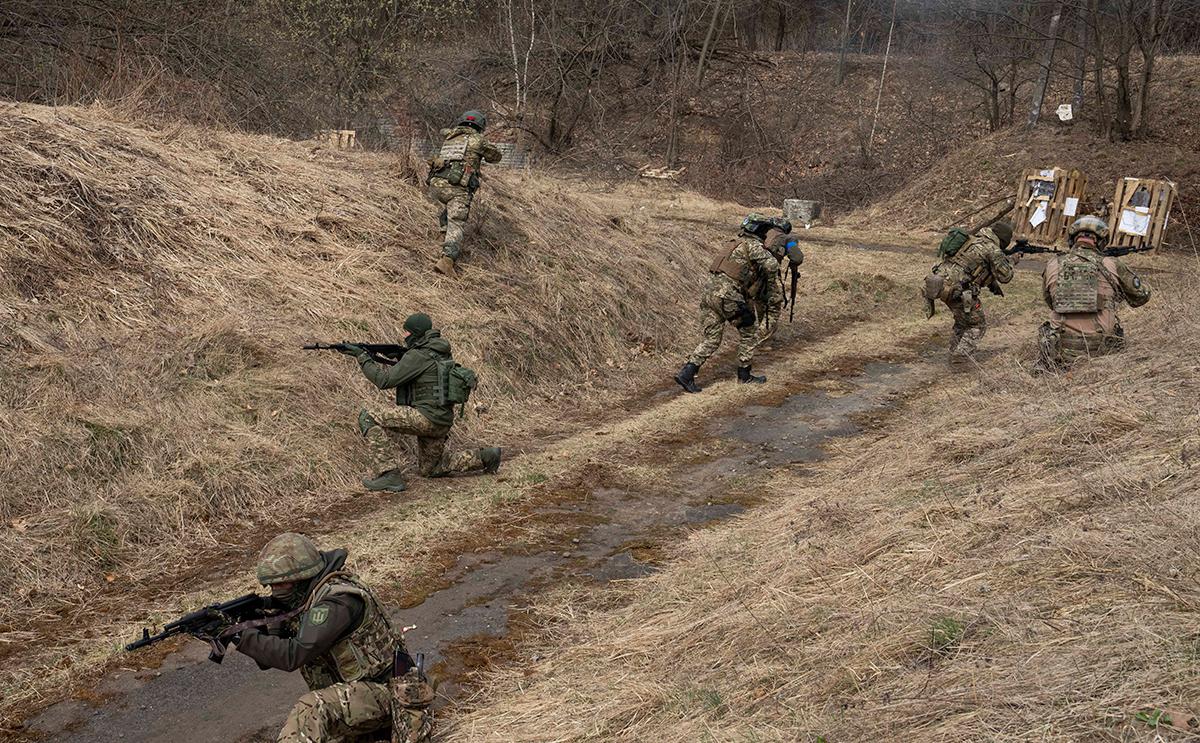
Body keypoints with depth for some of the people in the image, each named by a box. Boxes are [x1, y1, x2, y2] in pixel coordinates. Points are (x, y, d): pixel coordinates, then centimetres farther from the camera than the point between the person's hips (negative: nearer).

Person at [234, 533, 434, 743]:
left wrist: (242, 637, -24)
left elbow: (293, 655, -29)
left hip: (380, 690, -11)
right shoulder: (305, 598, 6)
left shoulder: (337, 600, -23)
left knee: (311, 708, -29)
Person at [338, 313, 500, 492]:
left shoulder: (418, 356, -13)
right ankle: (484, 457, 17)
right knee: (429, 469, 27)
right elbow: (400, 374, 23)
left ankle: (389, 474, -14)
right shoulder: (440, 352, 14)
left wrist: (361, 355, -5)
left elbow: (384, 380, -14)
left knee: (367, 417, -10)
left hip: (425, 418, -9)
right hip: (442, 423, 9)